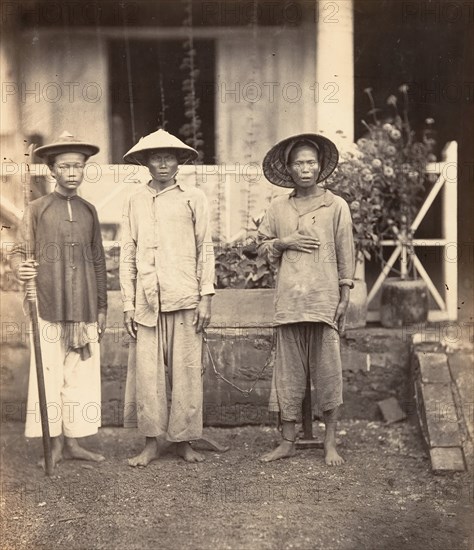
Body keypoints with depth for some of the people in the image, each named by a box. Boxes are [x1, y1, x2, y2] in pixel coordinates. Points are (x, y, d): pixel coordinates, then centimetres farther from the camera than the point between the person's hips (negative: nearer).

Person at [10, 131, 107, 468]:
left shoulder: (89, 211, 10)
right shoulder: (38, 209, 1)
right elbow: (20, 251, 1)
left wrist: (102, 306, 13)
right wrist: (20, 268, -22)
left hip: (85, 310, 3)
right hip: (49, 308, -3)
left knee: (82, 374, 5)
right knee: (49, 374, -1)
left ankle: (73, 442, 16)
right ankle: (55, 444, 11)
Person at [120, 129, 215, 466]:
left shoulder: (194, 198, 6)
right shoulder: (135, 201, 11)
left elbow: (206, 250, 5)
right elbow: (127, 254, 11)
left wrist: (206, 298, -2)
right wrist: (128, 304, 6)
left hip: (185, 298, -2)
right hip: (147, 300, 2)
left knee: (185, 370, 1)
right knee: (147, 371, 0)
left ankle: (183, 438, 12)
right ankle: (153, 441, 10)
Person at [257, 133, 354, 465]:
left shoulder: (336, 206, 3)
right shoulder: (277, 208, 10)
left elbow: (346, 255, 3)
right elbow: (262, 246, 18)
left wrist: (344, 297, -1)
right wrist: (283, 242, -2)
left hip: (325, 301, -2)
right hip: (289, 300, 2)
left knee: (328, 372, 0)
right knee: (288, 372, 5)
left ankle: (331, 443, 10)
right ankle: (288, 441, 14)